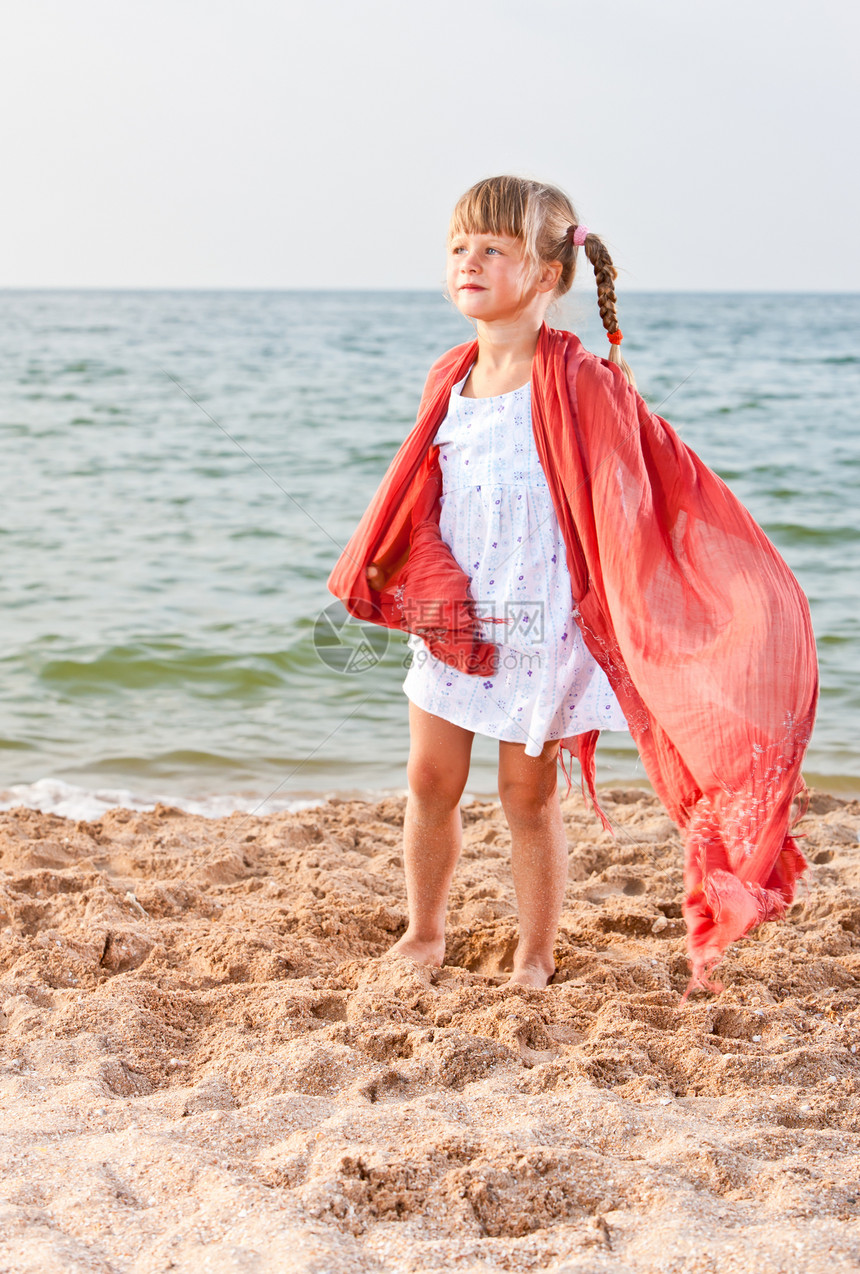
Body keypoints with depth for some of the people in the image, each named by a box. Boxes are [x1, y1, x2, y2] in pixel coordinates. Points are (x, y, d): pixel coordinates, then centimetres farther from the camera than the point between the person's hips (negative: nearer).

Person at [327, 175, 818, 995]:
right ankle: (423, 934, 33)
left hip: (538, 627, -5)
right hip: (451, 620, 5)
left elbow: (648, 486, -15)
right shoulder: (449, 380, 4)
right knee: (430, 782, 12)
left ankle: (534, 959, 23)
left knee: (528, 797, 5)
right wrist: (408, 579, 3)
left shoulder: (580, 385, -15)